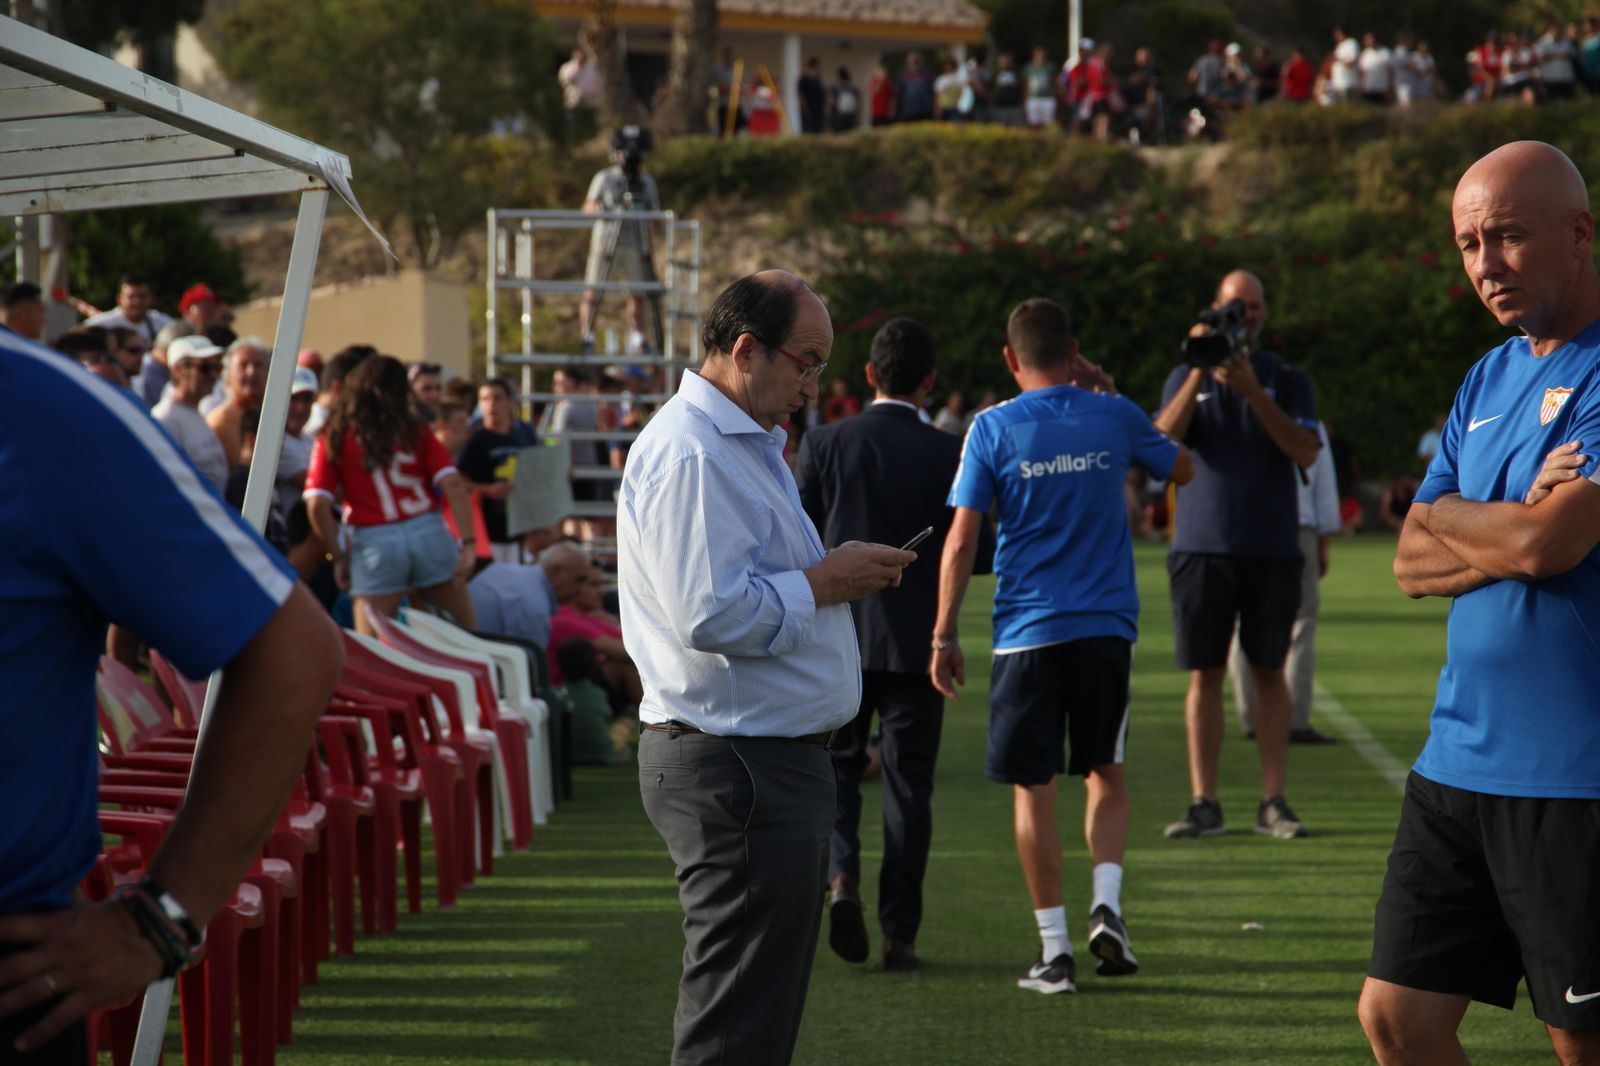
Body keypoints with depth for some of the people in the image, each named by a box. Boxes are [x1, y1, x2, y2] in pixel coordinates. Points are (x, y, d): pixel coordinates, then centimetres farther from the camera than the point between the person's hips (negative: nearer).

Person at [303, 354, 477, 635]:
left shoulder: (333, 440, 4)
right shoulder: (415, 431, 8)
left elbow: (318, 505, -6)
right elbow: (453, 483, -5)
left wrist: (340, 557, 4)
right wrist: (467, 543, -5)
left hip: (375, 544, -1)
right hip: (429, 532, 2)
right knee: (469, 635, 12)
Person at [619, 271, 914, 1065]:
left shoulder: (745, 445, 19)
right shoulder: (691, 455, -17)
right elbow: (712, 613, -26)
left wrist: (837, 573, 10)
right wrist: (823, 583, -14)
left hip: (773, 758, 11)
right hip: (738, 769, -11)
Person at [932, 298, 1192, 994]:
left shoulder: (993, 429, -4)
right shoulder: (1113, 417, 2)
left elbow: (961, 540, -6)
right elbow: (1181, 468, 21)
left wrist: (944, 636, 0)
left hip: (1027, 631, -2)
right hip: (1106, 625, 2)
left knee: (1033, 788, 5)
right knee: (1105, 773, 18)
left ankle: (1054, 949, 5)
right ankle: (1106, 903, -1)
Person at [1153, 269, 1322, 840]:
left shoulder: (1287, 380, 8)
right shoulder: (1188, 378, 11)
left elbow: (1305, 451, -8)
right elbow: (1163, 440, -6)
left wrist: (1252, 390, -16)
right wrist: (1199, 373, -16)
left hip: (1273, 550, 0)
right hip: (1203, 546, 0)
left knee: (1269, 673, 1)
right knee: (1204, 675, -1)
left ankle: (1273, 801, 4)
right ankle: (1204, 803, 1)